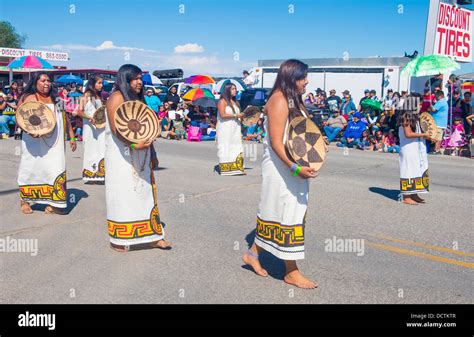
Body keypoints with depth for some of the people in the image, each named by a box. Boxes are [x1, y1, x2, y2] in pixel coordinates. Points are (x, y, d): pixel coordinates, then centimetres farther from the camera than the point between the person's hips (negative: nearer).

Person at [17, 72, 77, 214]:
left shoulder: (56, 99, 13)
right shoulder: (27, 98, 1)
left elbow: (65, 119, 16)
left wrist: (71, 137, 14)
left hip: (54, 144, 3)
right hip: (34, 143, -3)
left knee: (55, 170, -3)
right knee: (31, 170, 5)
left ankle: (52, 202, 3)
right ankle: (25, 200, 23)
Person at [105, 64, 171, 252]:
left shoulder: (138, 98, 16)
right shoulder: (117, 97, -8)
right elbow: (116, 129, -18)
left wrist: (148, 141, 6)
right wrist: (134, 145, -26)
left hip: (140, 155, 8)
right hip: (122, 156, -8)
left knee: (144, 192, 7)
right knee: (123, 194, -2)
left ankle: (151, 235, 12)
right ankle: (119, 239, 8)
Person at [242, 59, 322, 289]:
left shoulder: (293, 100, 12)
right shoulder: (279, 100, -16)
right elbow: (276, 142, -22)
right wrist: (294, 168, -29)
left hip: (293, 168, 9)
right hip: (281, 168, -9)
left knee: (274, 211, 16)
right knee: (287, 214, -1)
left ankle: (253, 253, 30)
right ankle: (291, 272, 10)